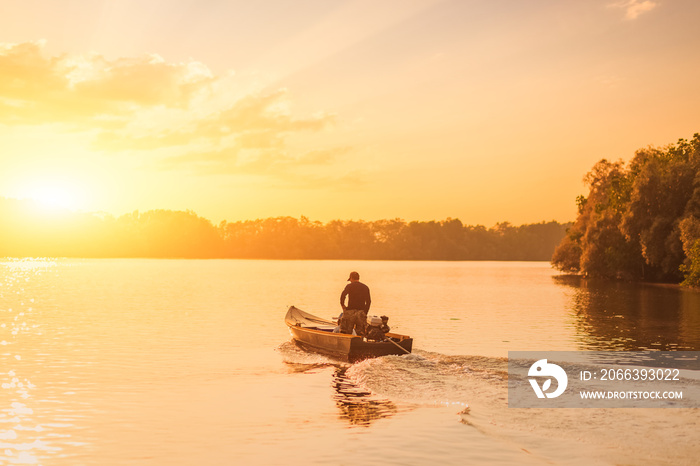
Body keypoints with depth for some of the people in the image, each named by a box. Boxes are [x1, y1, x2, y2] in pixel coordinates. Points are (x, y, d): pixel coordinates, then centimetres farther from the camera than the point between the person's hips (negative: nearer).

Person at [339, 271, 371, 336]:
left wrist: (342, 304, -2)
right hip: (361, 311, 3)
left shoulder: (349, 286, 2)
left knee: (346, 333, 2)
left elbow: (343, 295, -15)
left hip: (350, 311, -2)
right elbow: (368, 301, 8)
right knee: (360, 333, 5)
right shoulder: (365, 287, 13)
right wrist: (365, 312, 11)